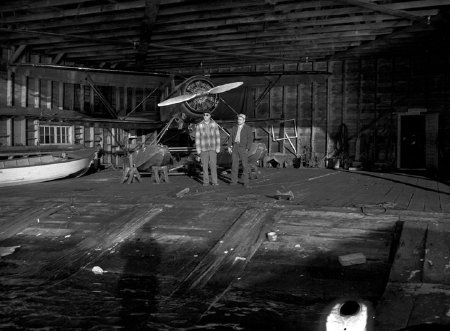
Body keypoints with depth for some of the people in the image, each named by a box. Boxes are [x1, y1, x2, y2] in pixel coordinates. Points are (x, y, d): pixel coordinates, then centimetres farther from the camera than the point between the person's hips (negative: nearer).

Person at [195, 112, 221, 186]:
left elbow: (217, 136, 4)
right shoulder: (199, 126, -3)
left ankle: (214, 181, 5)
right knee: (205, 165, 3)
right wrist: (198, 150, -4)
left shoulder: (214, 124, 1)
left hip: (213, 149, 1)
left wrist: (218, 148, -1)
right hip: (204, 149, 0)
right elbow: (197, 138, 0)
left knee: (213, 165, -2)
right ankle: (206, 181, 12)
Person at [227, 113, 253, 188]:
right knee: (234, 164, 1)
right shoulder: (234, 128, 9)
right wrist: (229, 147, -3)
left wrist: (247, 149, -17)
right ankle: (234, 181, 7)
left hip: (243, 148, -3)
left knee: (245, 165, -2)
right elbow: (231, 138, 8)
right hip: (235, 147, 4)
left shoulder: (248, 128, -4)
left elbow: (250, 139, -9)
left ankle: (245, 182, 4)